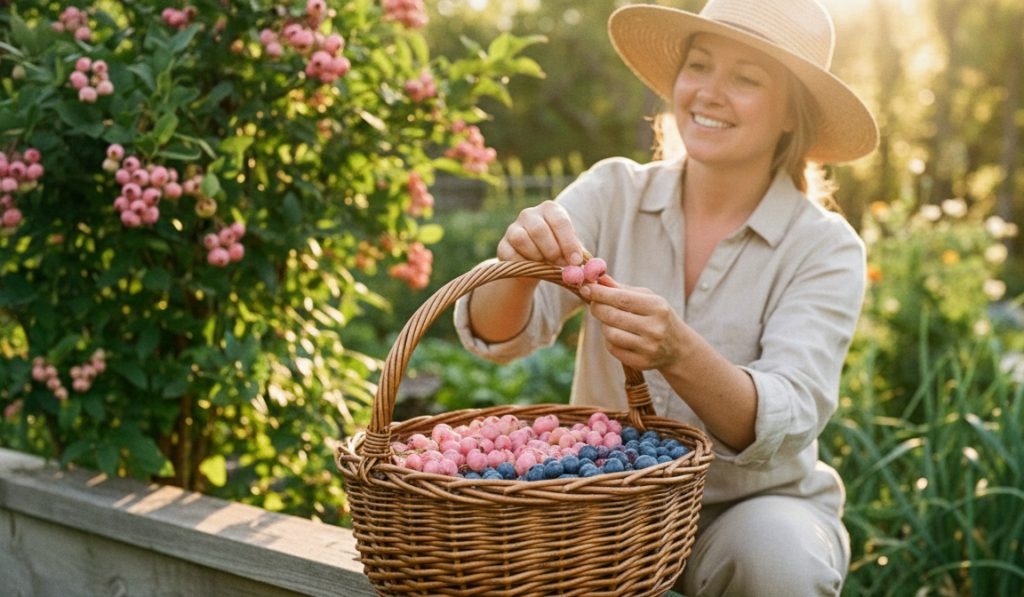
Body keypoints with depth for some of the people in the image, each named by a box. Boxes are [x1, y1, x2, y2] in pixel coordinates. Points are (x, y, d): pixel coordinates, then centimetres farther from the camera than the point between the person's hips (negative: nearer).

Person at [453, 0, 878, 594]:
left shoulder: (825, 248, -8)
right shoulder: (614, 192, -3)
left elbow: (786, 424, -22)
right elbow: (497, 333, -13)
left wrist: (680, 355, -41)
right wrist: (523, 268, -36)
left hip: (752, 505, -1)